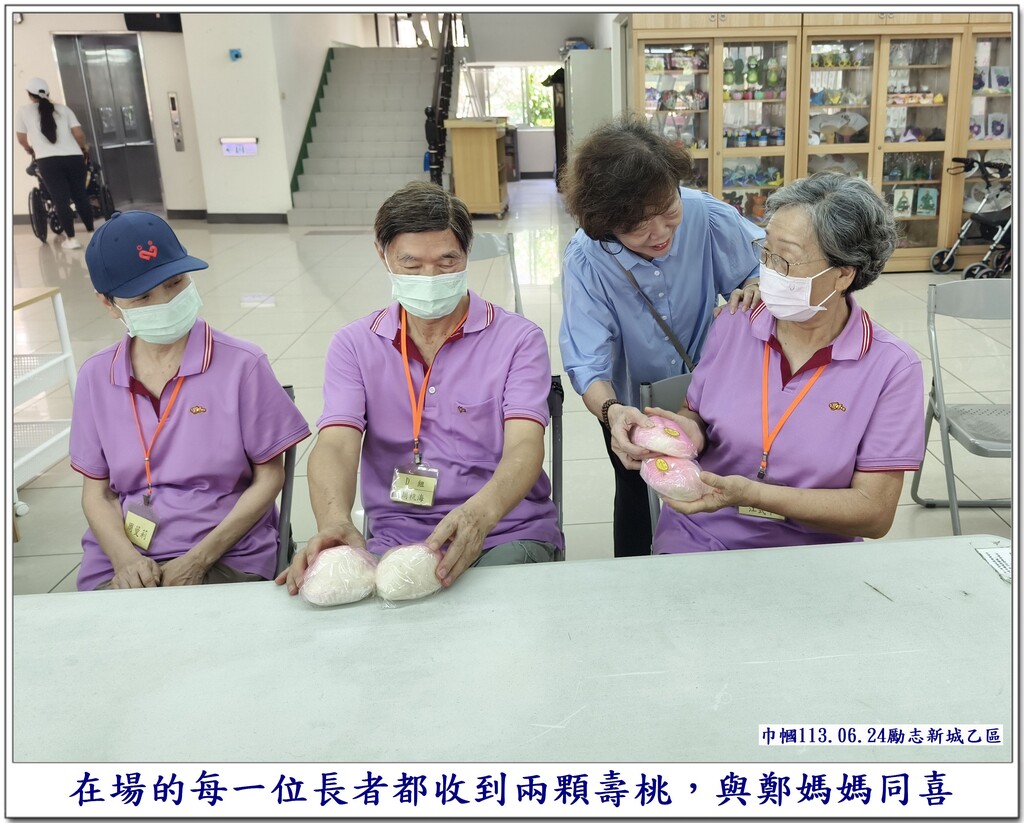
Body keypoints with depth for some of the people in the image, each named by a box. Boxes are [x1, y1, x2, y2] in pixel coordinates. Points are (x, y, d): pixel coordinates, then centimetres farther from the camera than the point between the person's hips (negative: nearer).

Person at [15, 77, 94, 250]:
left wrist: (32, 151, 31)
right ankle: (91, 231, 19)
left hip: (48, 161, -2)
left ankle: (71, 238, -2)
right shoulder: (62, 109, 13)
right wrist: (85, 147, 24)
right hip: (74, 157, 2)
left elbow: (22, 139, 11)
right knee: (80, 195, 12)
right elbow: (78, 133, 5)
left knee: (61, 199, 0)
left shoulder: (23, 112, 9)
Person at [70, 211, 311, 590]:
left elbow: (269, 477, -1)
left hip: (225, 560, -2)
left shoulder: (242, 365, -5)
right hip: (122, 565, 3)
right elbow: (96, 491, 10)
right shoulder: (96, 377, 6)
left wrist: (199, 559, -10)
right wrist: (125, 558, -9)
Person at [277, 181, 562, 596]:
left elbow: (525, 445, -15)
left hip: (507, 533, -2)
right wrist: (335, 523, -33)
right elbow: (335, 444, -9)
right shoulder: (355, 345, 6)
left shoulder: (518, 339, -1)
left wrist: (481, 514, -39)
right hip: (395, 539, 2)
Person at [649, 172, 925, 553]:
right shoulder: (732, 326, 1)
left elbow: (874, 513, -9)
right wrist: (689, 430, -10)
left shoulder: (892, 368, -7)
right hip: (697, 537, 0)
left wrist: (750, 494, -20)